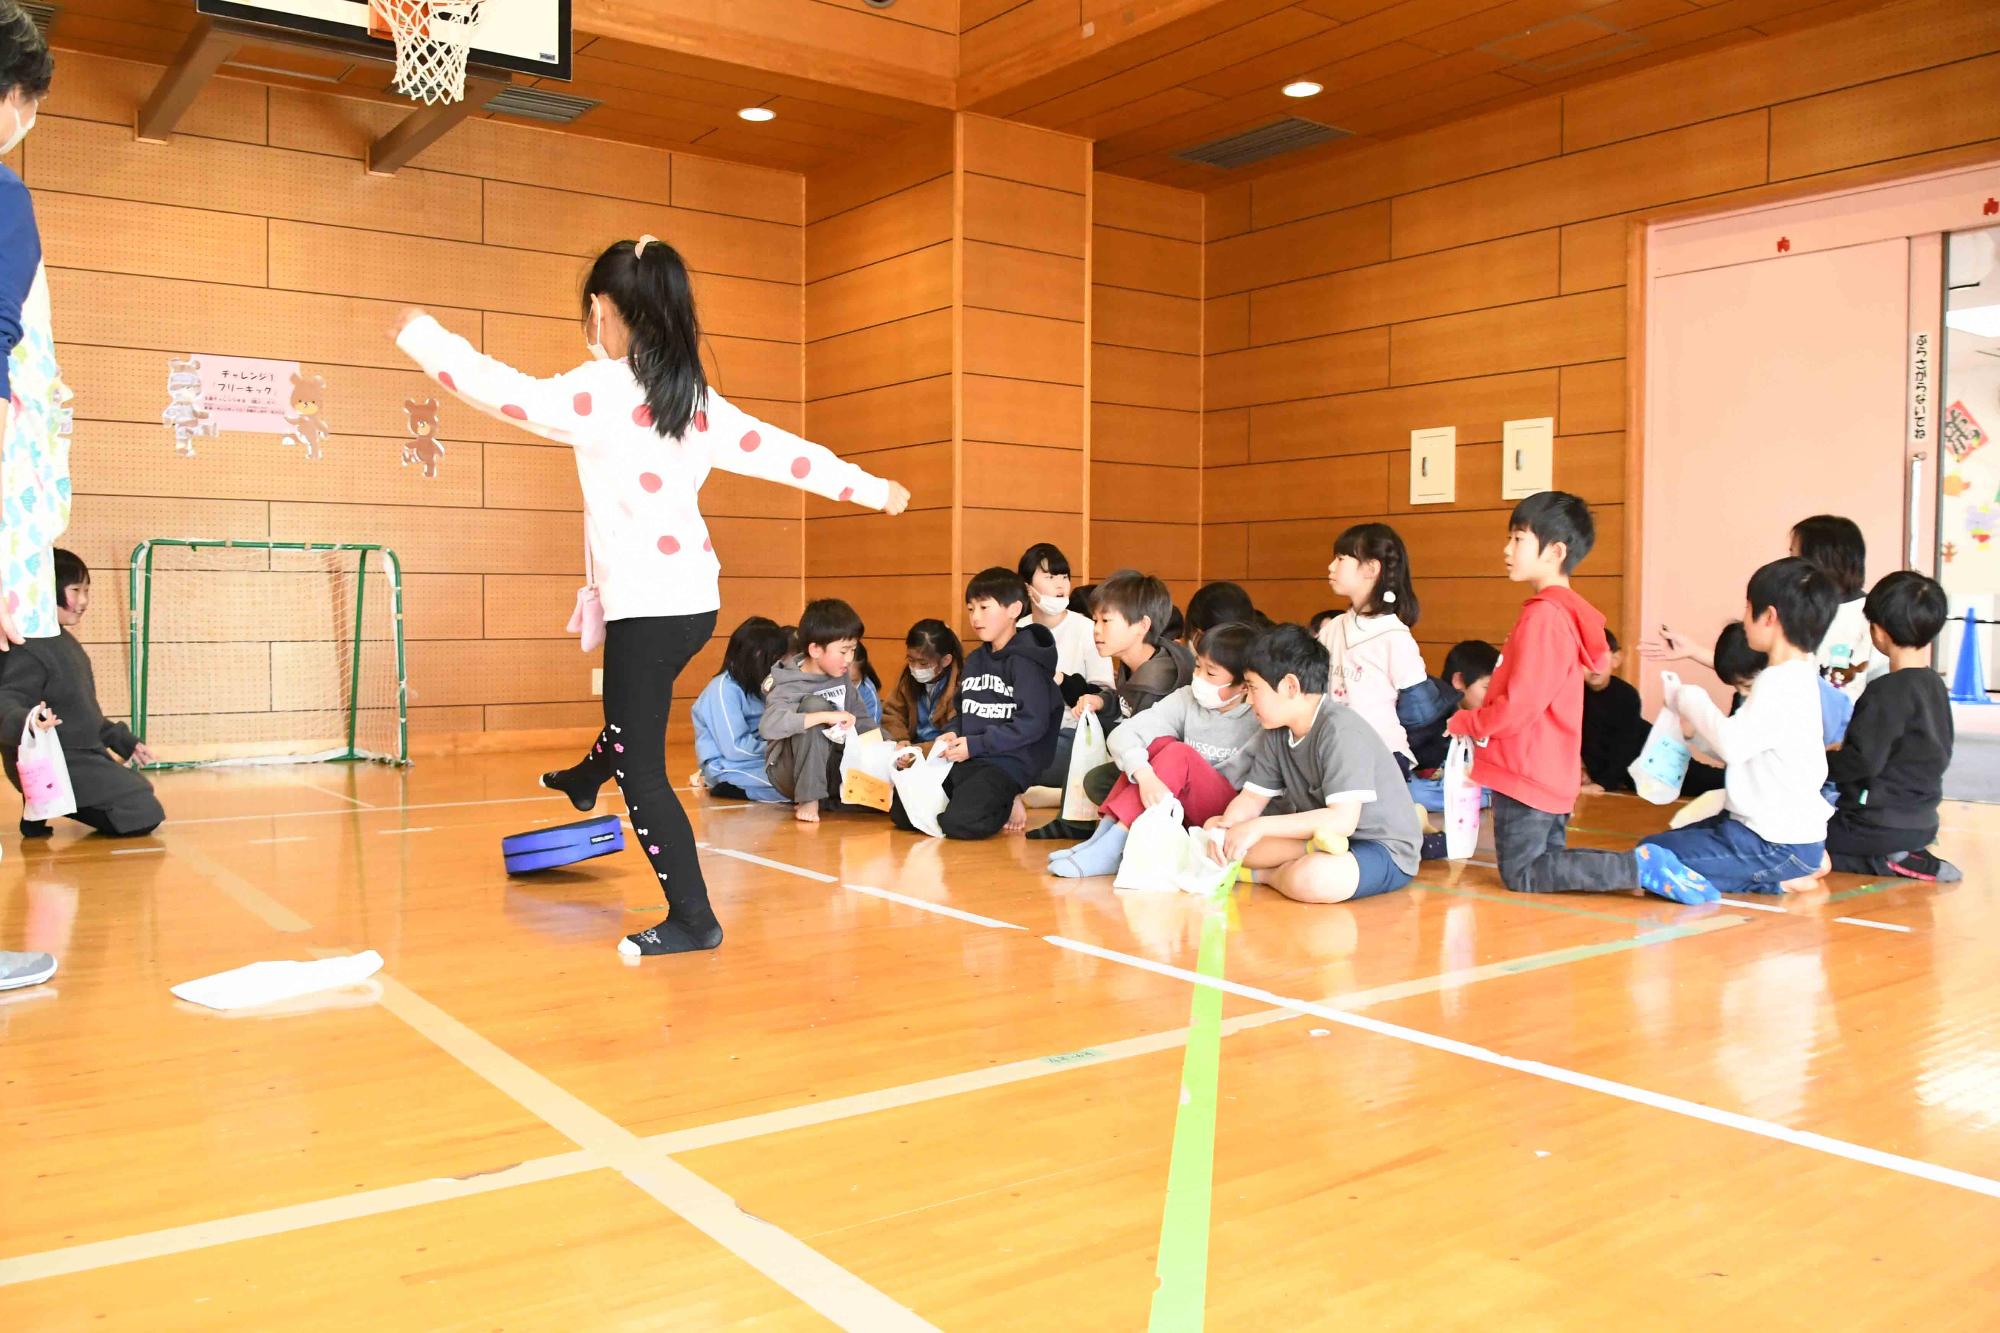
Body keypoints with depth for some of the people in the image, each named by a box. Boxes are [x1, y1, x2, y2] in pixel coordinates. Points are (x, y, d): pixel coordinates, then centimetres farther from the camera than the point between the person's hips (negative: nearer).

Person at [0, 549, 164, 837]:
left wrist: (123, 741, 28)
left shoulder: (64, 642, 12)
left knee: (145, 802, 21)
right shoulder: (29, 649, -20)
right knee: (144, 815, -15)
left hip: (82, 759, 10)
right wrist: (26, 721, -53)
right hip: (56, 766, -10)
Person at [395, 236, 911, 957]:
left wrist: (420, 334, 2)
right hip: (696, 600, 8)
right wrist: (873, 489, 20)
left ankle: (691, 918, 3)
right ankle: (584, 781, 62)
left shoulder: (598, 393, -14)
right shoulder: (699, 401, 6)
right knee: (633, 709, 34)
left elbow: (505, 390, -14)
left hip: (646, 606, -8)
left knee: (642, 771, 0)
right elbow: (783, 451, 10)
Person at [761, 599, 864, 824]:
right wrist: (826, 716, -40)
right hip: (792, 774, -6)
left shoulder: (842, 678, 1)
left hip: (834, 768, 6)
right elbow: (768, 726, -38)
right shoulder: (790, 686, -19)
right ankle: (809, 799, -25)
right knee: (815, 704, -29)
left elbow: (859, 721, 7)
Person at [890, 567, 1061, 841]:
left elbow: (1033, 723, -17)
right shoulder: (974, 660, 17)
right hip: (967, 759, 7)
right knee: (901, 810, -4)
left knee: (960, 821, -29)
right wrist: (954, 735, 0)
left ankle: (1006, 806, 1)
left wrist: (976, 745, -16)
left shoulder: (1025, 661, -9)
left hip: (1009, 762, -7)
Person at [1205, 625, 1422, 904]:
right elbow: (1250, 800, 5)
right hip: (1317, 837, 8)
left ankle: (1263, 874, -8)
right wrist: (1223, 829, -18)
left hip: (1383, 848, -8)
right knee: (1214, 830, -5)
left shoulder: (1340, 731, -22)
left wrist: (1260, 826, -27)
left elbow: (1342, 820, -29)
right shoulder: (1276, 733, 3)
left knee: (1311, 878, -40)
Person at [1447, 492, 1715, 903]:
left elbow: (1520, 703, -23)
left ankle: (1639, 867, -10)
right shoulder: (1564, 611, 12)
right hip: (1551, 772, 10)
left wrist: (1467, 723, -7)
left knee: (1522, 875, -2)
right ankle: (1643, 864, 5)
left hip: (1526, 774, -10)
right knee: (1547, 861, 17)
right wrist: (1477, 720, 10)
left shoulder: (1543, 615, -19)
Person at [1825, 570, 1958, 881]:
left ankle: (1884, 862, -9)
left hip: (1883, 826, -9)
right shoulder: (1935, 685, 6)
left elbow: (1863, 760, -24)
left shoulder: (1887, 692, -20)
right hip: (1922, 822, 9)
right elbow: (1940, 755, 16)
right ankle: (1906, 853, 7)